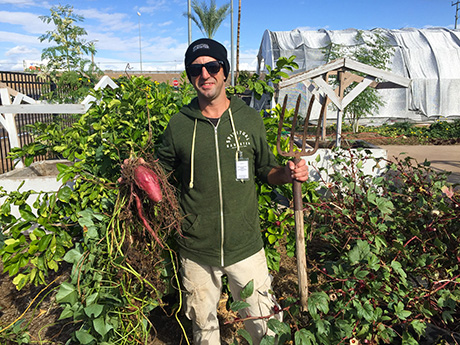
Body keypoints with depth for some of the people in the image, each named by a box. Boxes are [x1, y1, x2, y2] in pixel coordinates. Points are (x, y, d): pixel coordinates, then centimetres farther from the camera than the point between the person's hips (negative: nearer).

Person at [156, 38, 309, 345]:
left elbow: (265, 170, 9)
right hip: (196, 250, 1)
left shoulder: (250, 119, -1)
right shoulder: (179, 124, -2)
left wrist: (288, 174, -11)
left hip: (246, 247, 0)